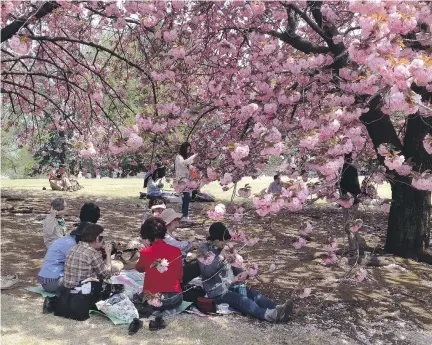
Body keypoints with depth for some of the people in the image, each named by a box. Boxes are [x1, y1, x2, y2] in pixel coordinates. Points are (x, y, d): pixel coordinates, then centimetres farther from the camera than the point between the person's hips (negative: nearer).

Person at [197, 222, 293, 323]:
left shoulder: (222, 249, 16)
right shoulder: (203, 250, -3)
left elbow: (232, 267, 20)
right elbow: (206, 271, -19)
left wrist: (243, 273, -1)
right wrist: (220, 257, -15)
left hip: (232, 286, 7)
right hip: (218, 292, -7)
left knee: (256, 296, -20)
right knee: (243, 300, -33)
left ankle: (277, 311, -42)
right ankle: (269, 315, -55)